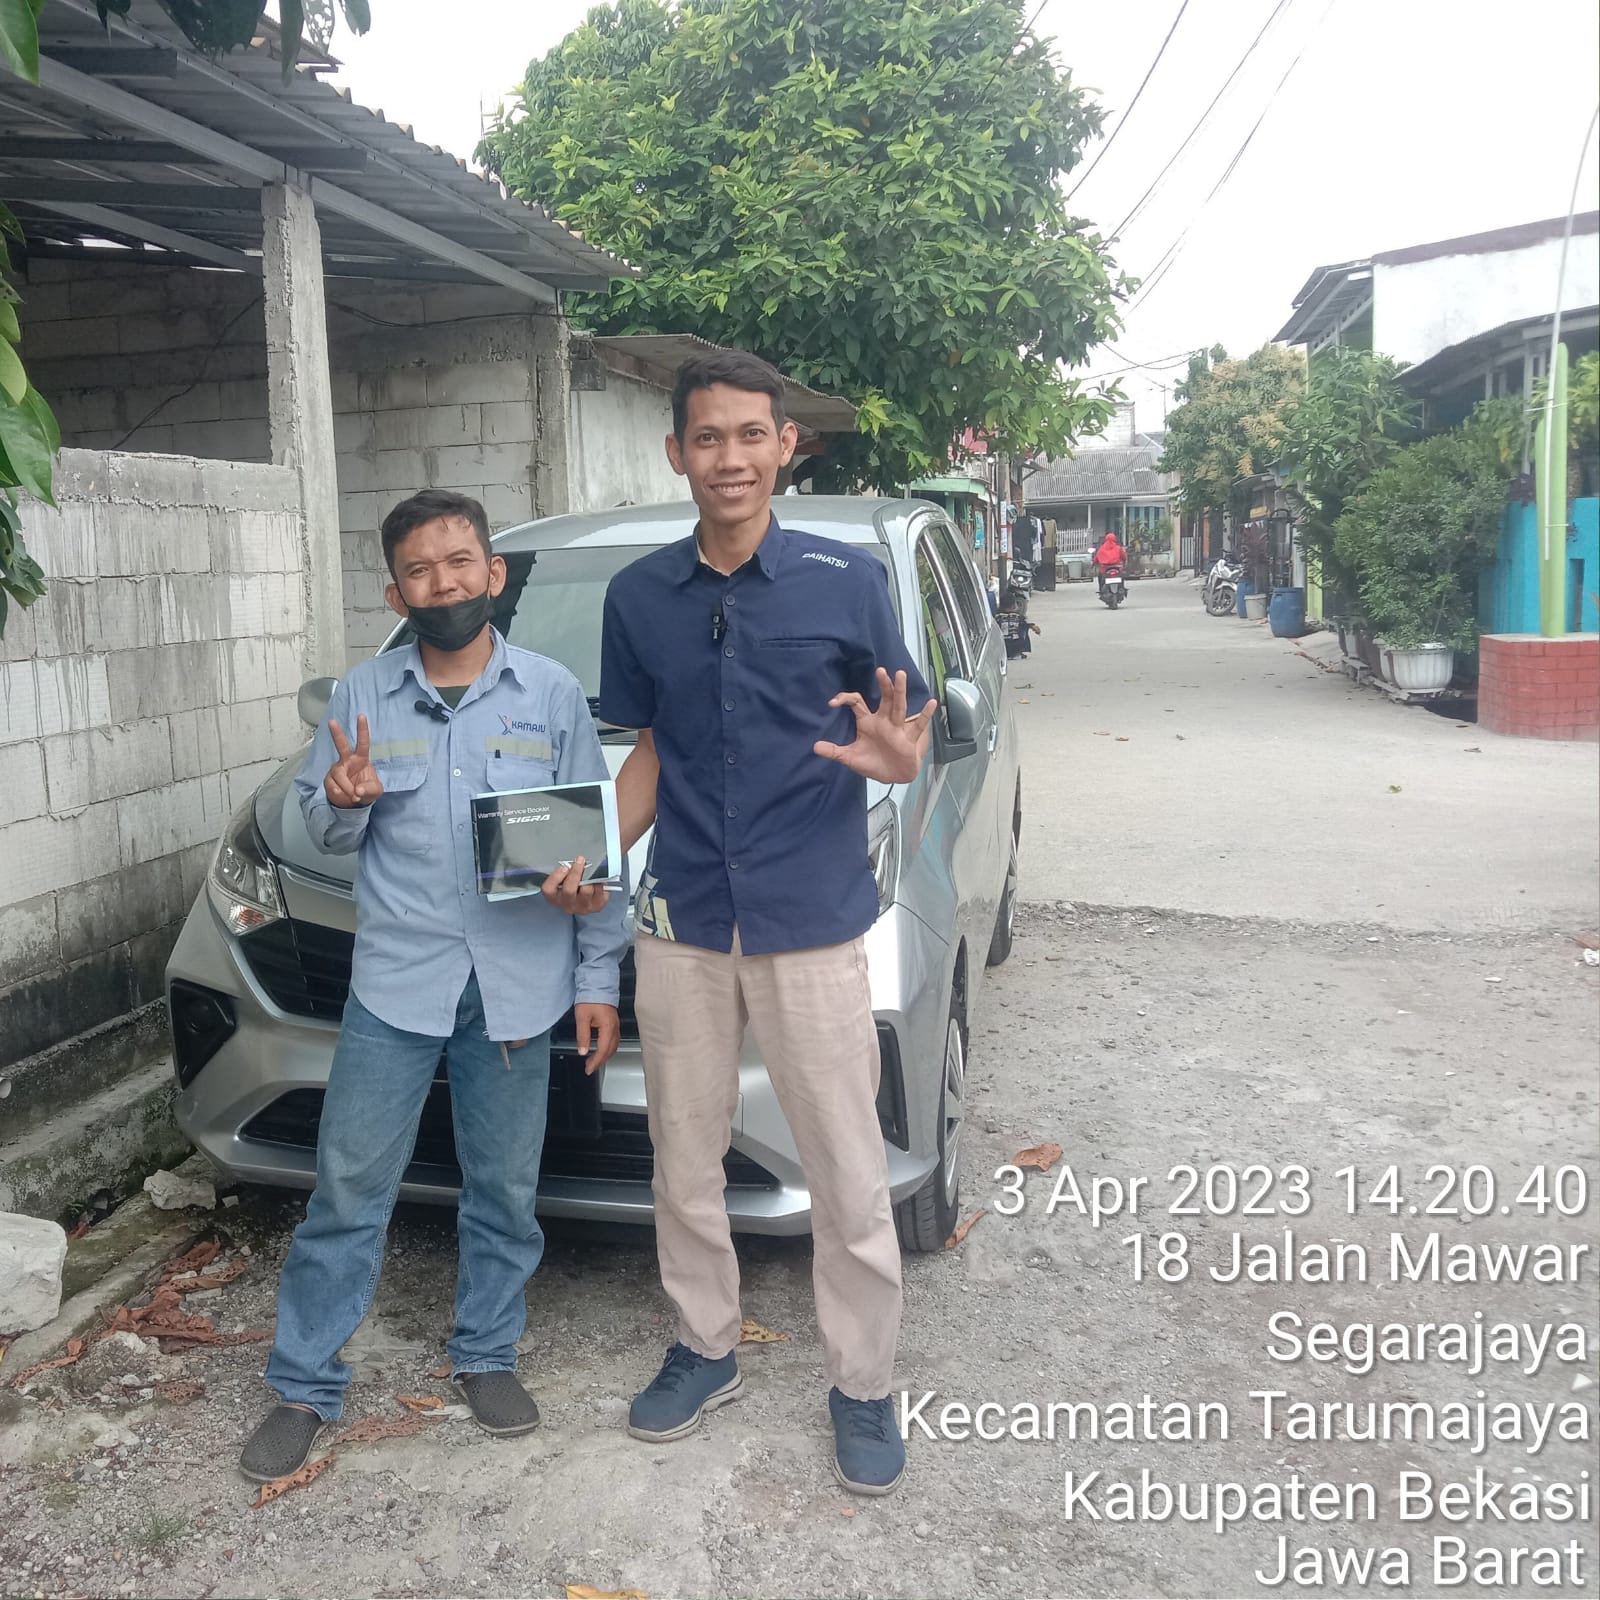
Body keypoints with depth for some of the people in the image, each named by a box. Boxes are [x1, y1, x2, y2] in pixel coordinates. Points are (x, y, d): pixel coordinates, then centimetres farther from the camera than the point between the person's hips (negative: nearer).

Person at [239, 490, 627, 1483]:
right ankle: (305, 1386, 20)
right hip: (396, 980, 0)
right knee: (350, 1187, 5)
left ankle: (487, 1354, 31)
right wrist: (344, 803, -14)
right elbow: (322, 832, 10)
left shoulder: (553, 694, 1)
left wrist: (599, 978, 0)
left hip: (518, 985, 0)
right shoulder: (362, 696, 3)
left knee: (505, 1189, 12)